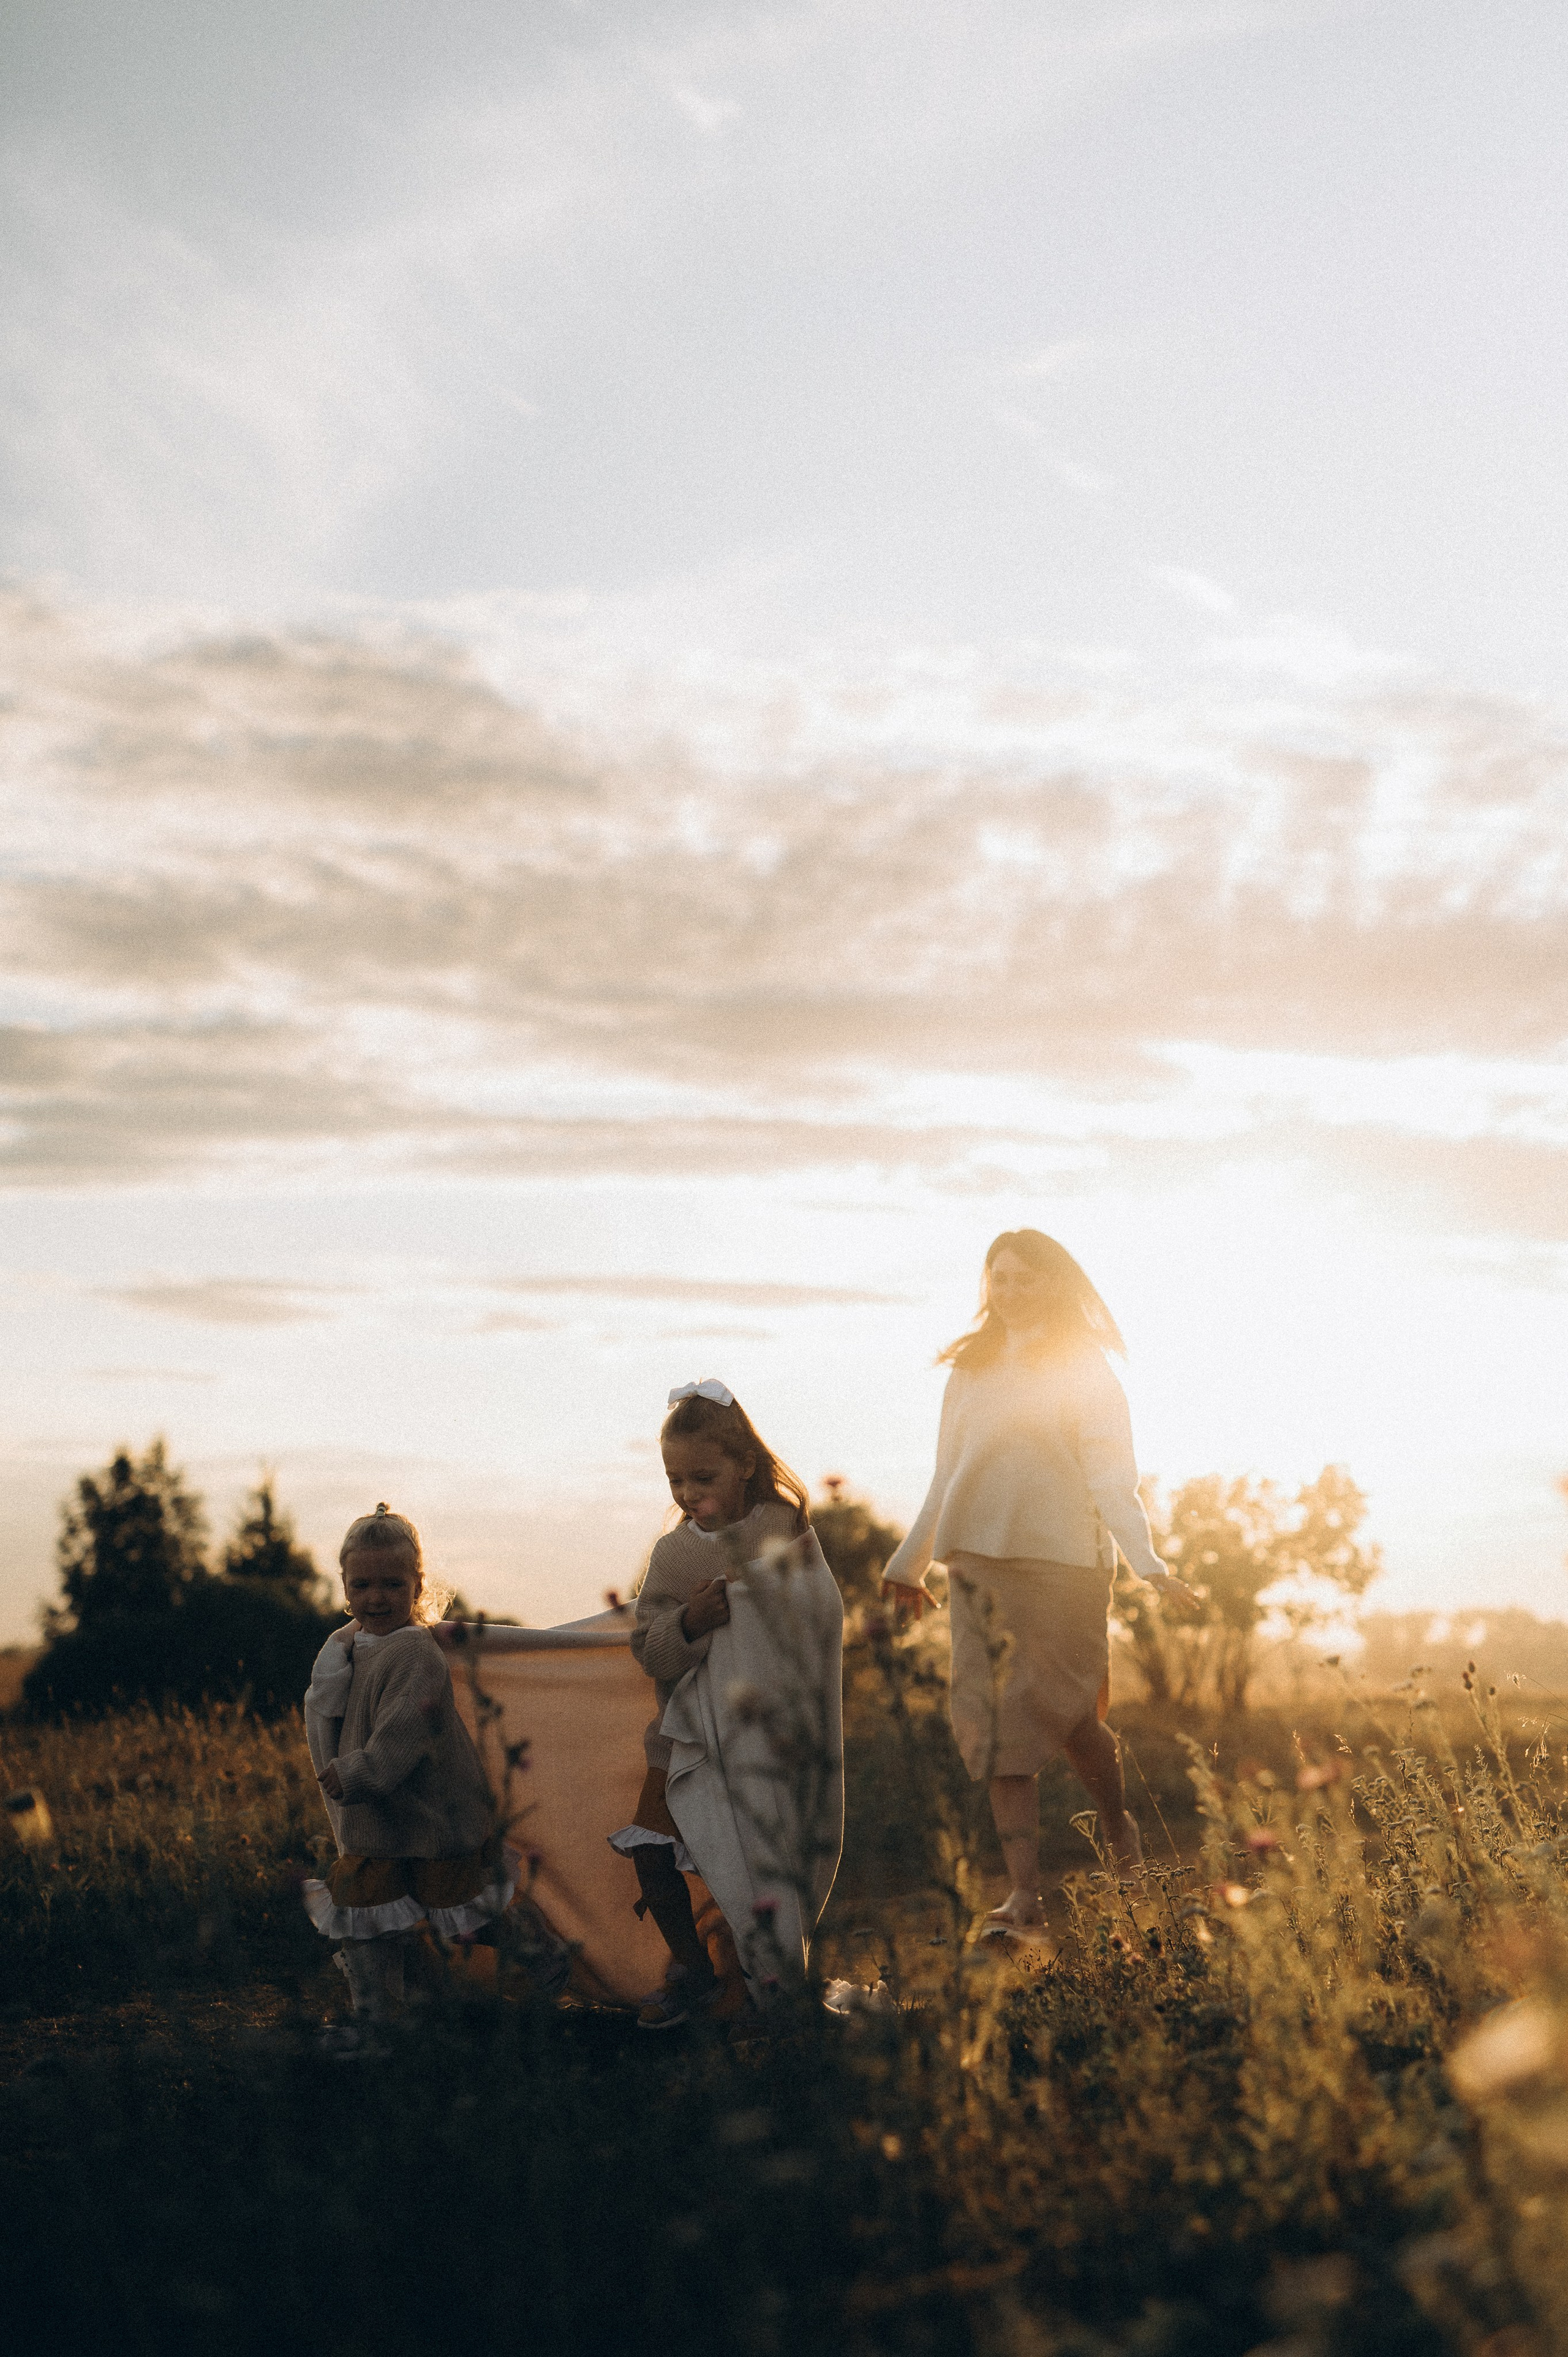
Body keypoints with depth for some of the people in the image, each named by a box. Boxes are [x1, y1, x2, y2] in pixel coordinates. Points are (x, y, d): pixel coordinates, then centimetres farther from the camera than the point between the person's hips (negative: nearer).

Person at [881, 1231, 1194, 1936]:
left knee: (1065, 1713, -2)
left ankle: (1119, 1829, 27)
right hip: (979, 1561, 4)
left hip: (1063, 1561, -4)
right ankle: (1024, 1891, -5)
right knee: (994, 1721, -4)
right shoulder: (969, 1372, 16)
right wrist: (908, 1562, 26)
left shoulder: (1082, 1371, 3)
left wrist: (1146, 1564, -13)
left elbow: (1109, 1477, -2)